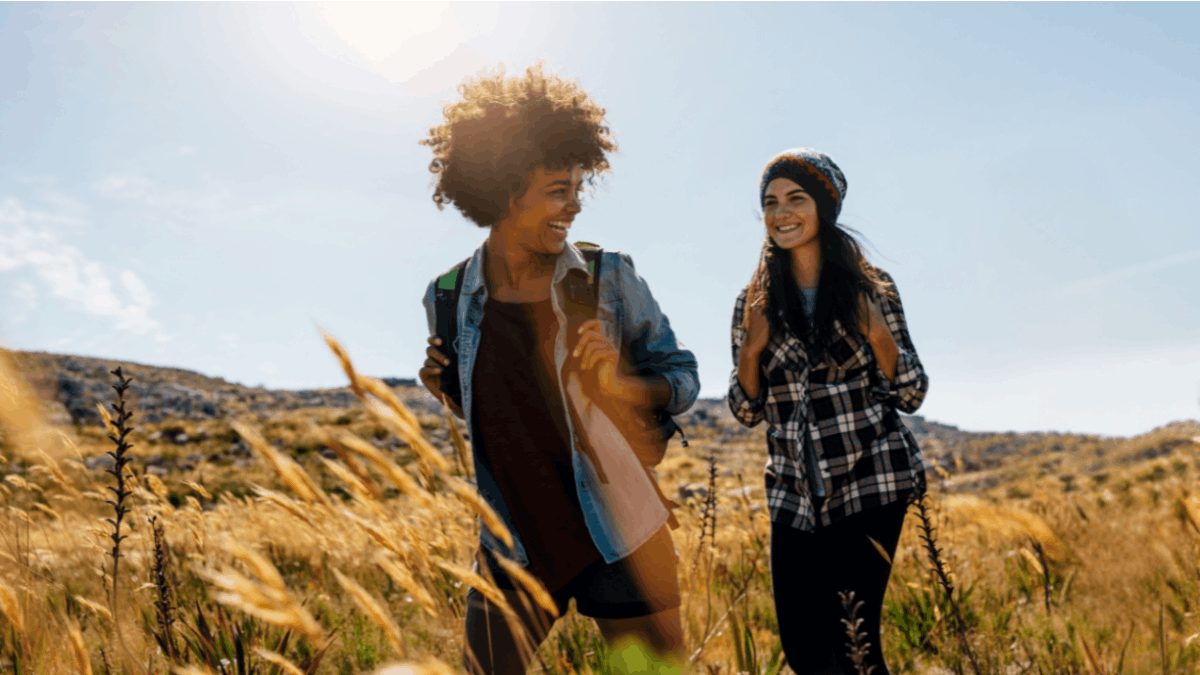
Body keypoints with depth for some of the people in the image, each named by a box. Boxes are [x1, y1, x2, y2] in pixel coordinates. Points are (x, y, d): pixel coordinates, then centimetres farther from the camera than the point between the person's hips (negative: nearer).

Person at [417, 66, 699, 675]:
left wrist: (620, 384, -19)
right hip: (514, 549, 2)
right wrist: (445, 389, -7)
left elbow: (682, 376, 0)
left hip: (622, 541, -1)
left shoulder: (608, 279, -9)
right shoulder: (449, 299, -2)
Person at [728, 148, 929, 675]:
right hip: (795, 494, 3)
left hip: (871, 481, -3)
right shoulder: (757, 301, 5)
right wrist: (752, 347, -11)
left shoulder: (870, 288, -1)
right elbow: (747, 411, 6)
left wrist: (877, 333, -16)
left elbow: (912, 395, 0)